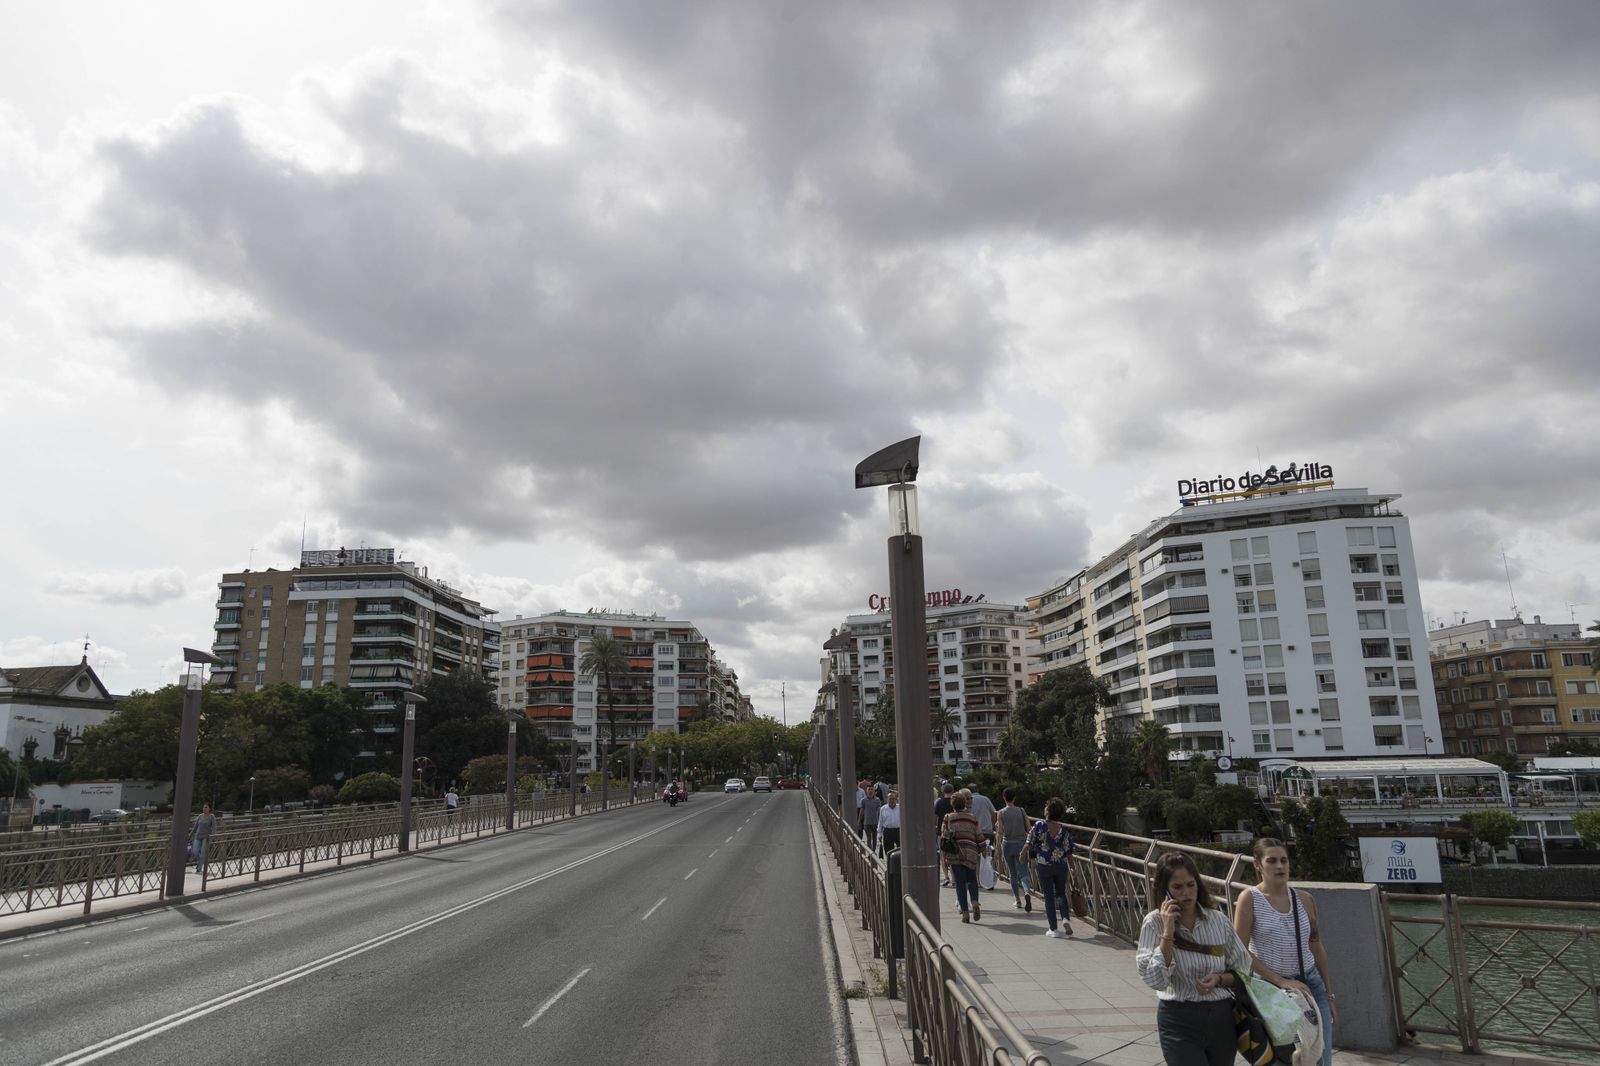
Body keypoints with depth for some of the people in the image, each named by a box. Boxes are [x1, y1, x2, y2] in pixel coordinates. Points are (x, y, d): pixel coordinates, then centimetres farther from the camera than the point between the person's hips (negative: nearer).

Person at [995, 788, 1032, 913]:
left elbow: (1000, 832, -9)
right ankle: (1027, 892, -29)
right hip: (1021, 844, 1)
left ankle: (1018, 901, 19)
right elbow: (1029, 829, -1)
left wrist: (998, 848, -1)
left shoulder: (1001, 813, -6)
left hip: (1007, 844, -1)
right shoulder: (1021, 811, 0)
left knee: (1013, 874, 15)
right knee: (1023, 873, 0)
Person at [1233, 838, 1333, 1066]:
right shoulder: (1250, 898, -10)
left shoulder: (1304, 900, 3)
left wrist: (1329, 996, 14)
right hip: (1271, 989, -4)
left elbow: (1317, 949, 12)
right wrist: (1281, 981, -17)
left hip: (1311, 985, 4)